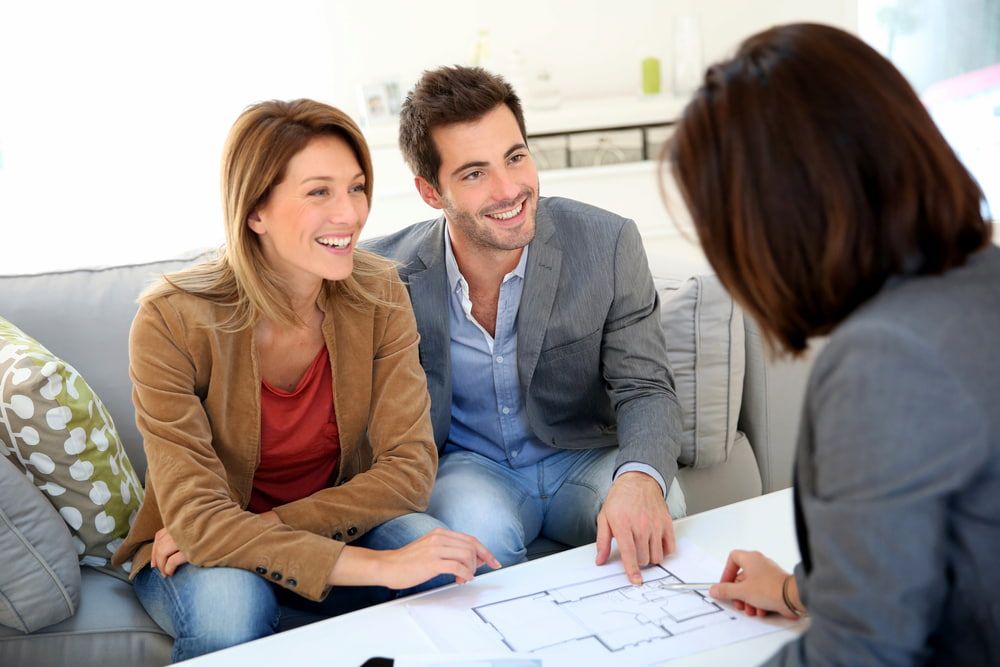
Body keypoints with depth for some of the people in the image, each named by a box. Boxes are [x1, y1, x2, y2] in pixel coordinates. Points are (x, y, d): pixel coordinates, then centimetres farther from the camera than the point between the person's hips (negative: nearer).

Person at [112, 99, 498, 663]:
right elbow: (196, 517, -29)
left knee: (446, 560, -27)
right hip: (201, 556, -2)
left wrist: (266, 526, -27)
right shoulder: (172, 320, -23)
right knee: (229, 599, -36)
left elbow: (409, 469, -16)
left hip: (333, 529, 2)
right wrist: (376, 565, -40)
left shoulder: (379, 294, -13)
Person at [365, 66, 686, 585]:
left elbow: (645, 389, -15)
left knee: (649, 521, -30)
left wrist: (640, 478, -37)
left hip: (585, 458, 1)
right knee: (480, 529, -34)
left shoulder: (608, 243, -14)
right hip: (467, 464, 0)